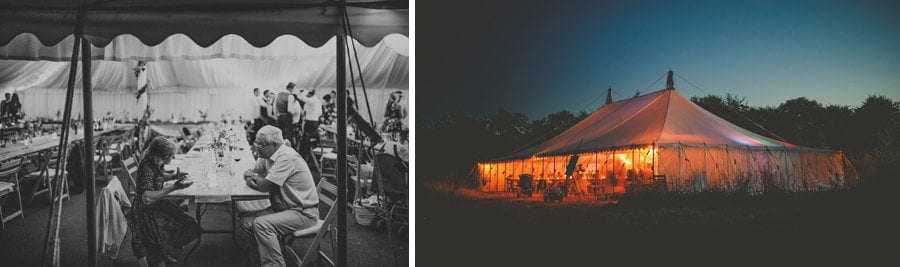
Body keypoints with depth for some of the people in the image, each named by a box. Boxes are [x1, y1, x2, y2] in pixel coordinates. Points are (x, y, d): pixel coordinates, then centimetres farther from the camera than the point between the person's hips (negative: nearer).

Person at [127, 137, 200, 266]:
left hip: (156, 206, 9)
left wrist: (174, 176, 4)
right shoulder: (146, 168, -28)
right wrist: (173, 187, -36)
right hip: (146, 213, -9)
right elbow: (146, 198, -39)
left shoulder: (155, 163, -2)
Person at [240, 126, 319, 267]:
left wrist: (254, 177, -1)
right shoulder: (267, 155, 7)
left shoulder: (286, 157, -22)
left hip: (304, 212, -9)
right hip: (282, 208, 9)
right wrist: (250, 178, -8)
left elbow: (265, 186, -24)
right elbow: (249, 173, 17)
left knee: (261, 224, -27)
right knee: (246, 221, -3)